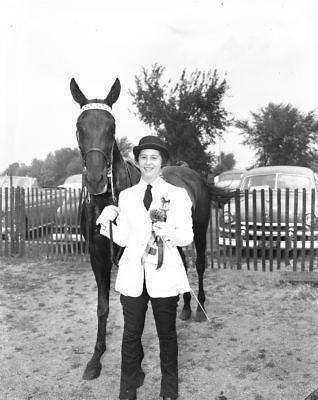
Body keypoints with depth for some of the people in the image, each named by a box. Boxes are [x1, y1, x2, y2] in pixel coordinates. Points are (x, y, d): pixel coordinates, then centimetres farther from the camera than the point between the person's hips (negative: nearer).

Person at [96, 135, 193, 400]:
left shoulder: (178, 194, 0)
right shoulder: (126, 195, 7)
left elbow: (188, 237, -2)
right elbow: (123, 239, 5)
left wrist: (169, 232, -22)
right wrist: (107, 223, -12)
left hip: (164, 275, -2)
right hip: (133, 275, 2)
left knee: (167, 333, 12)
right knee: (131, 333, 11)